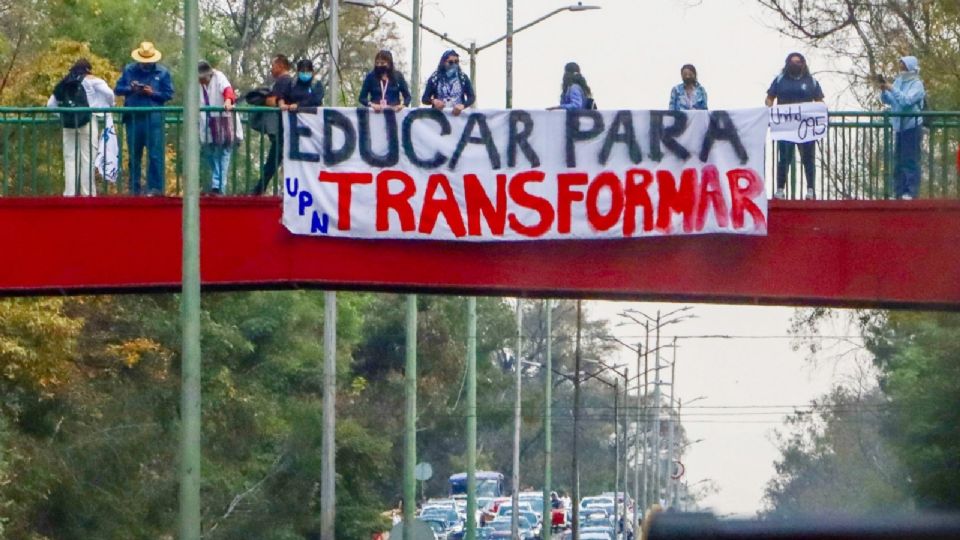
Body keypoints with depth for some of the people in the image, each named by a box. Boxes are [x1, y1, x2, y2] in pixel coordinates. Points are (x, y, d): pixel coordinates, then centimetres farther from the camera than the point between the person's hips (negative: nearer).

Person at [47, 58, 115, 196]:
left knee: (70, 159, 4)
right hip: (87, 122, -4)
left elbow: (50, 104, 13)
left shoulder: (64, 84, 18)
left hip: (68, 124, 4)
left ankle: (69, 194, -1)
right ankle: (88, 194, -2)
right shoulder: (91, 80, 6)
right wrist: (110, 107, 13)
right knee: (87, 159, -1)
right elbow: (109, 93, -5)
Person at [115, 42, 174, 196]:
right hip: (133, 117, 3)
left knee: (155, 154, -7)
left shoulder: (162, 72, 4)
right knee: (134, 155, 7)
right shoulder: (129, 70, 12)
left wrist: (152, 93, -13)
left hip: (153, 118, -3)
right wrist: (130, 89, -10)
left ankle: (155, 188, -5)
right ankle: (134, 189, 13)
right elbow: (118, 89, 9)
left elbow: (169, 94, 1)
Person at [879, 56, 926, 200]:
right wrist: (884, 91, -9)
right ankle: (899, 192, 15)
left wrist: (892, 89, -23)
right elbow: (887, 100, 10)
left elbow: (906, 100, -23)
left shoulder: (917, 85, -8)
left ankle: (911, 192, -5)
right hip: (900, 127, 7)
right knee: (898, 160, 9)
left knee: (910, 160, -7)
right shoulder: (899, 81, 11)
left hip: (912, 127, -7)